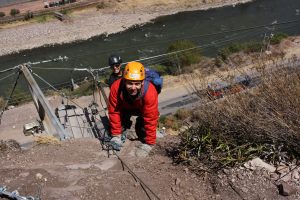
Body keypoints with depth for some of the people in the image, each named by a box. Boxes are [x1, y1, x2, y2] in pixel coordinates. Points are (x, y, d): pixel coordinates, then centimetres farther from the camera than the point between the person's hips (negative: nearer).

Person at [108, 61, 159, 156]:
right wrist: (116, 135, -21)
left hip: (142, 109, -1)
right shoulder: (116, 87, -38)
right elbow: (114, 112, -26)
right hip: (125, 107, 2)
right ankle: (121, 132, 11)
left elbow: (151, 120, -35)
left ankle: (144, 142, 11)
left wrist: (148, 145, -30)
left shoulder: (150, 92, -43)